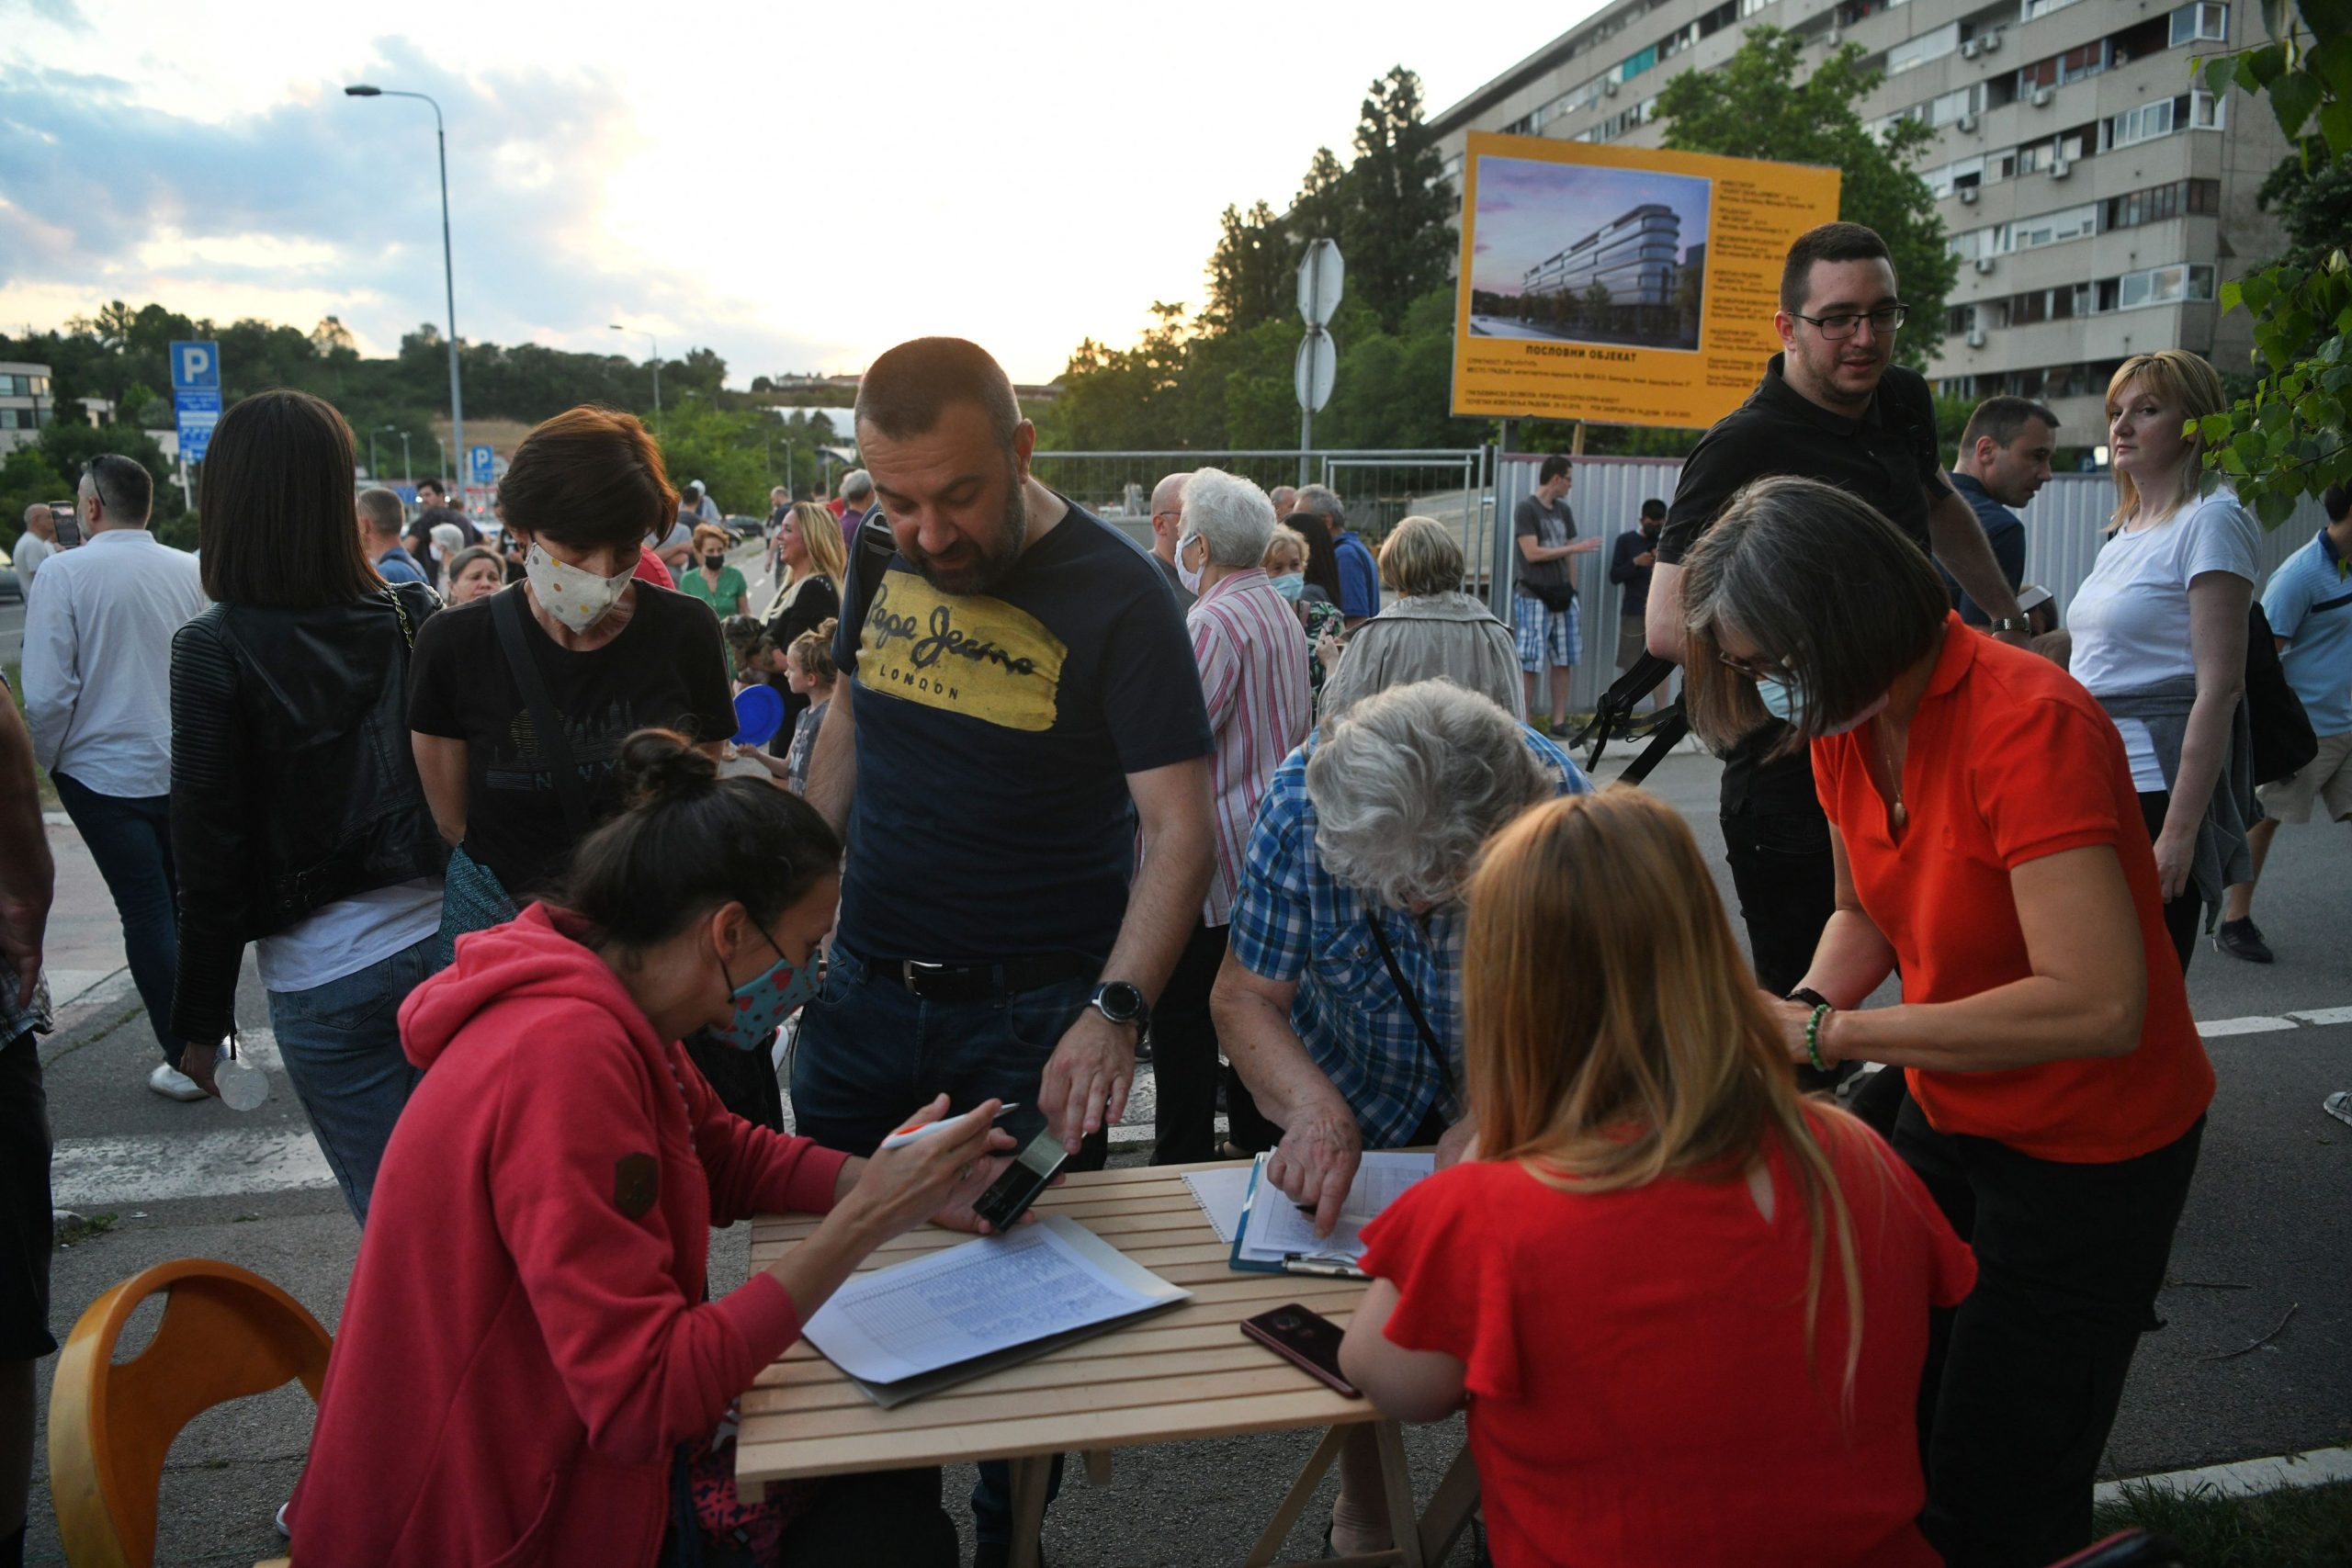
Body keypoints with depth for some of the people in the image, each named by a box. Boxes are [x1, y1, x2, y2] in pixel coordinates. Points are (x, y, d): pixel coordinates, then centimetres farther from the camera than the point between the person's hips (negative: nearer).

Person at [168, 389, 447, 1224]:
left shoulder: (214, 649, -9)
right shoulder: (412, 616, -1)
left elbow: (210, 852, -7)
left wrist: (201, 1019, 2)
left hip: (326, 975, -3)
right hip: (446, 940, 3)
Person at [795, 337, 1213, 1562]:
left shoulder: (1115, 597, -17)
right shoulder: (881, 560, 1)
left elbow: (1180, 828, -21)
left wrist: (1115, 1014, -34)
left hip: (1034, 1022, -5)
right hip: (863, 991, 5)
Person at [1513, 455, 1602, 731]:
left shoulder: (1563, 510, 15)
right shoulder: (1525, 508, -6)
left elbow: (1568, 558, 17)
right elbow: (1532, 553, -15)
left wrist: (1572, 591, 11)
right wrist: (1575, 548, -10)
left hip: (1562, 596, 7)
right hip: (1534, 597, -7)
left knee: (1564, 661, 6)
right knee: (1529, 664, -6)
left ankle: (1559, 721, 13)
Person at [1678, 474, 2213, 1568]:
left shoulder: (2029, 723, -29)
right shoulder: (1846, 725, -4)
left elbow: (2097, 1004, -35)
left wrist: (1836, 1033, -30)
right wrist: (1805, 1007, -10)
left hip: (2085, 1150, -7)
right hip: (1947, 1116, 7)